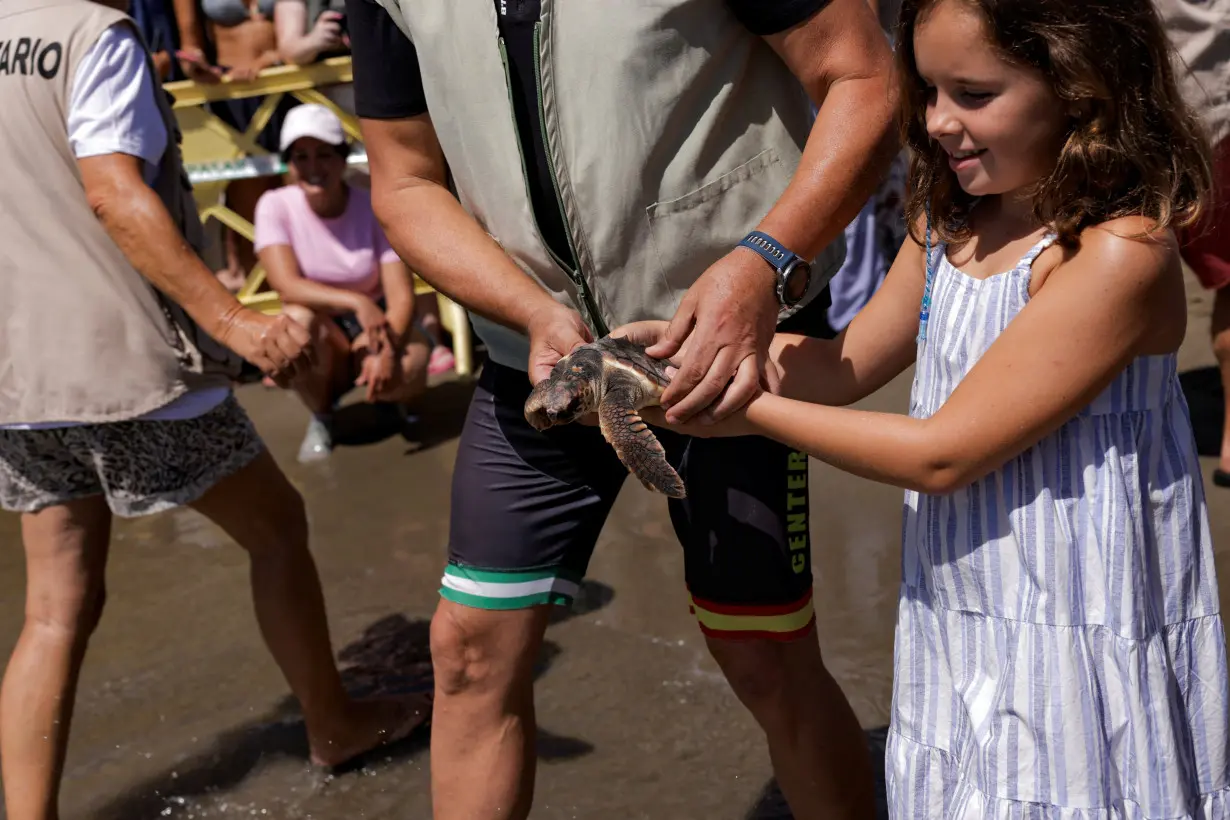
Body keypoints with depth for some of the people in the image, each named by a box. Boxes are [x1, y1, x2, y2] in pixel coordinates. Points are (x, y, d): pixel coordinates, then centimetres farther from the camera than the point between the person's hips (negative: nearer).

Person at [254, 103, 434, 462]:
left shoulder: (374, 208, -14)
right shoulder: (275, 207, -14)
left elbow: (401, 296, -19)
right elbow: (287, 285, -25)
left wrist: (387, 350, -38)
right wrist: (356, 302, -40)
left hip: (377, 322, -1)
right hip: (321, 335, 1)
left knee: (409, 372, -34)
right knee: (297, 319, -35)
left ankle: (385, 396, 8)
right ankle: (320, 416, -5)